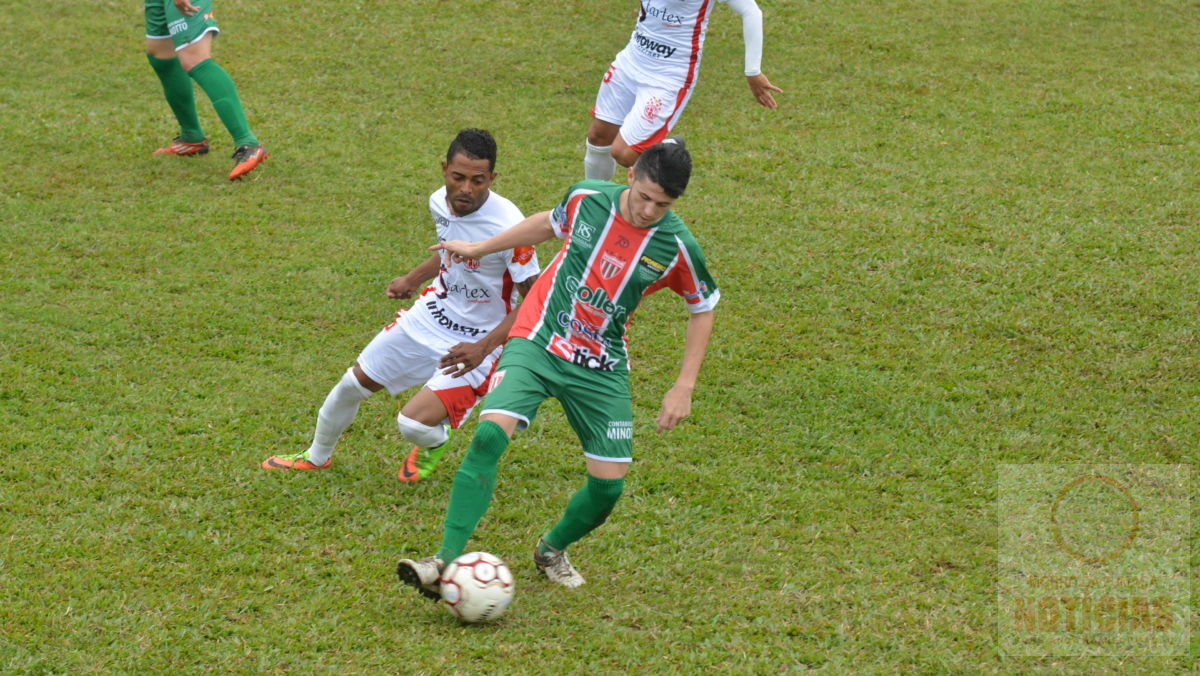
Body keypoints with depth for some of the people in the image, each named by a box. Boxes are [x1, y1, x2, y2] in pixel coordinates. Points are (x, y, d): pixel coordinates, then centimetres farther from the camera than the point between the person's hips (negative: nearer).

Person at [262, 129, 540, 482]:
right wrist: (412, 280, 17)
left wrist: (483, 348, -32)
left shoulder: (508, 226, -31)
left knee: (414, 422, -21)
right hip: (435, 311, 7)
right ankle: (317, 456, 45)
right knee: (353, 384, 15)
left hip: (477, 339, -7)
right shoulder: (440, 202, -9)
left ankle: (435, 441, 19)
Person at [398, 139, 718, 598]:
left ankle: (553, 551, 31)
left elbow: (702, 311, 5)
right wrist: (481, 248, 23)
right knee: (489, 435, -24)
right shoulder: (586, 199, -7)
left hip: (601, 367, 1)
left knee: (609, 484, -2)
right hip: (537, 344, -1)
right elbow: (551, 223, 17)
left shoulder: (676, 246, -10)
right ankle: (447, 561, -25)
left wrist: (684, 387, -1)